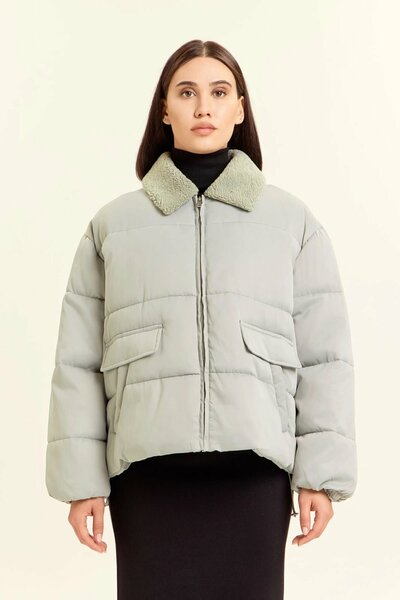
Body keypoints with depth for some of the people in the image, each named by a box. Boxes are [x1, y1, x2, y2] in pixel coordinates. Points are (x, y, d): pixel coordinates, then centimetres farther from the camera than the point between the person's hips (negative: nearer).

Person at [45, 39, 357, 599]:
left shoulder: (292, 219, 9)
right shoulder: (113, 224, 10)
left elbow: (325, 354, 6)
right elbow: (77, 362, 7)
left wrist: (323, 471, -1)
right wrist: (80, 479, 1)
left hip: (253, 465, 0)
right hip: (147, 466, 1)